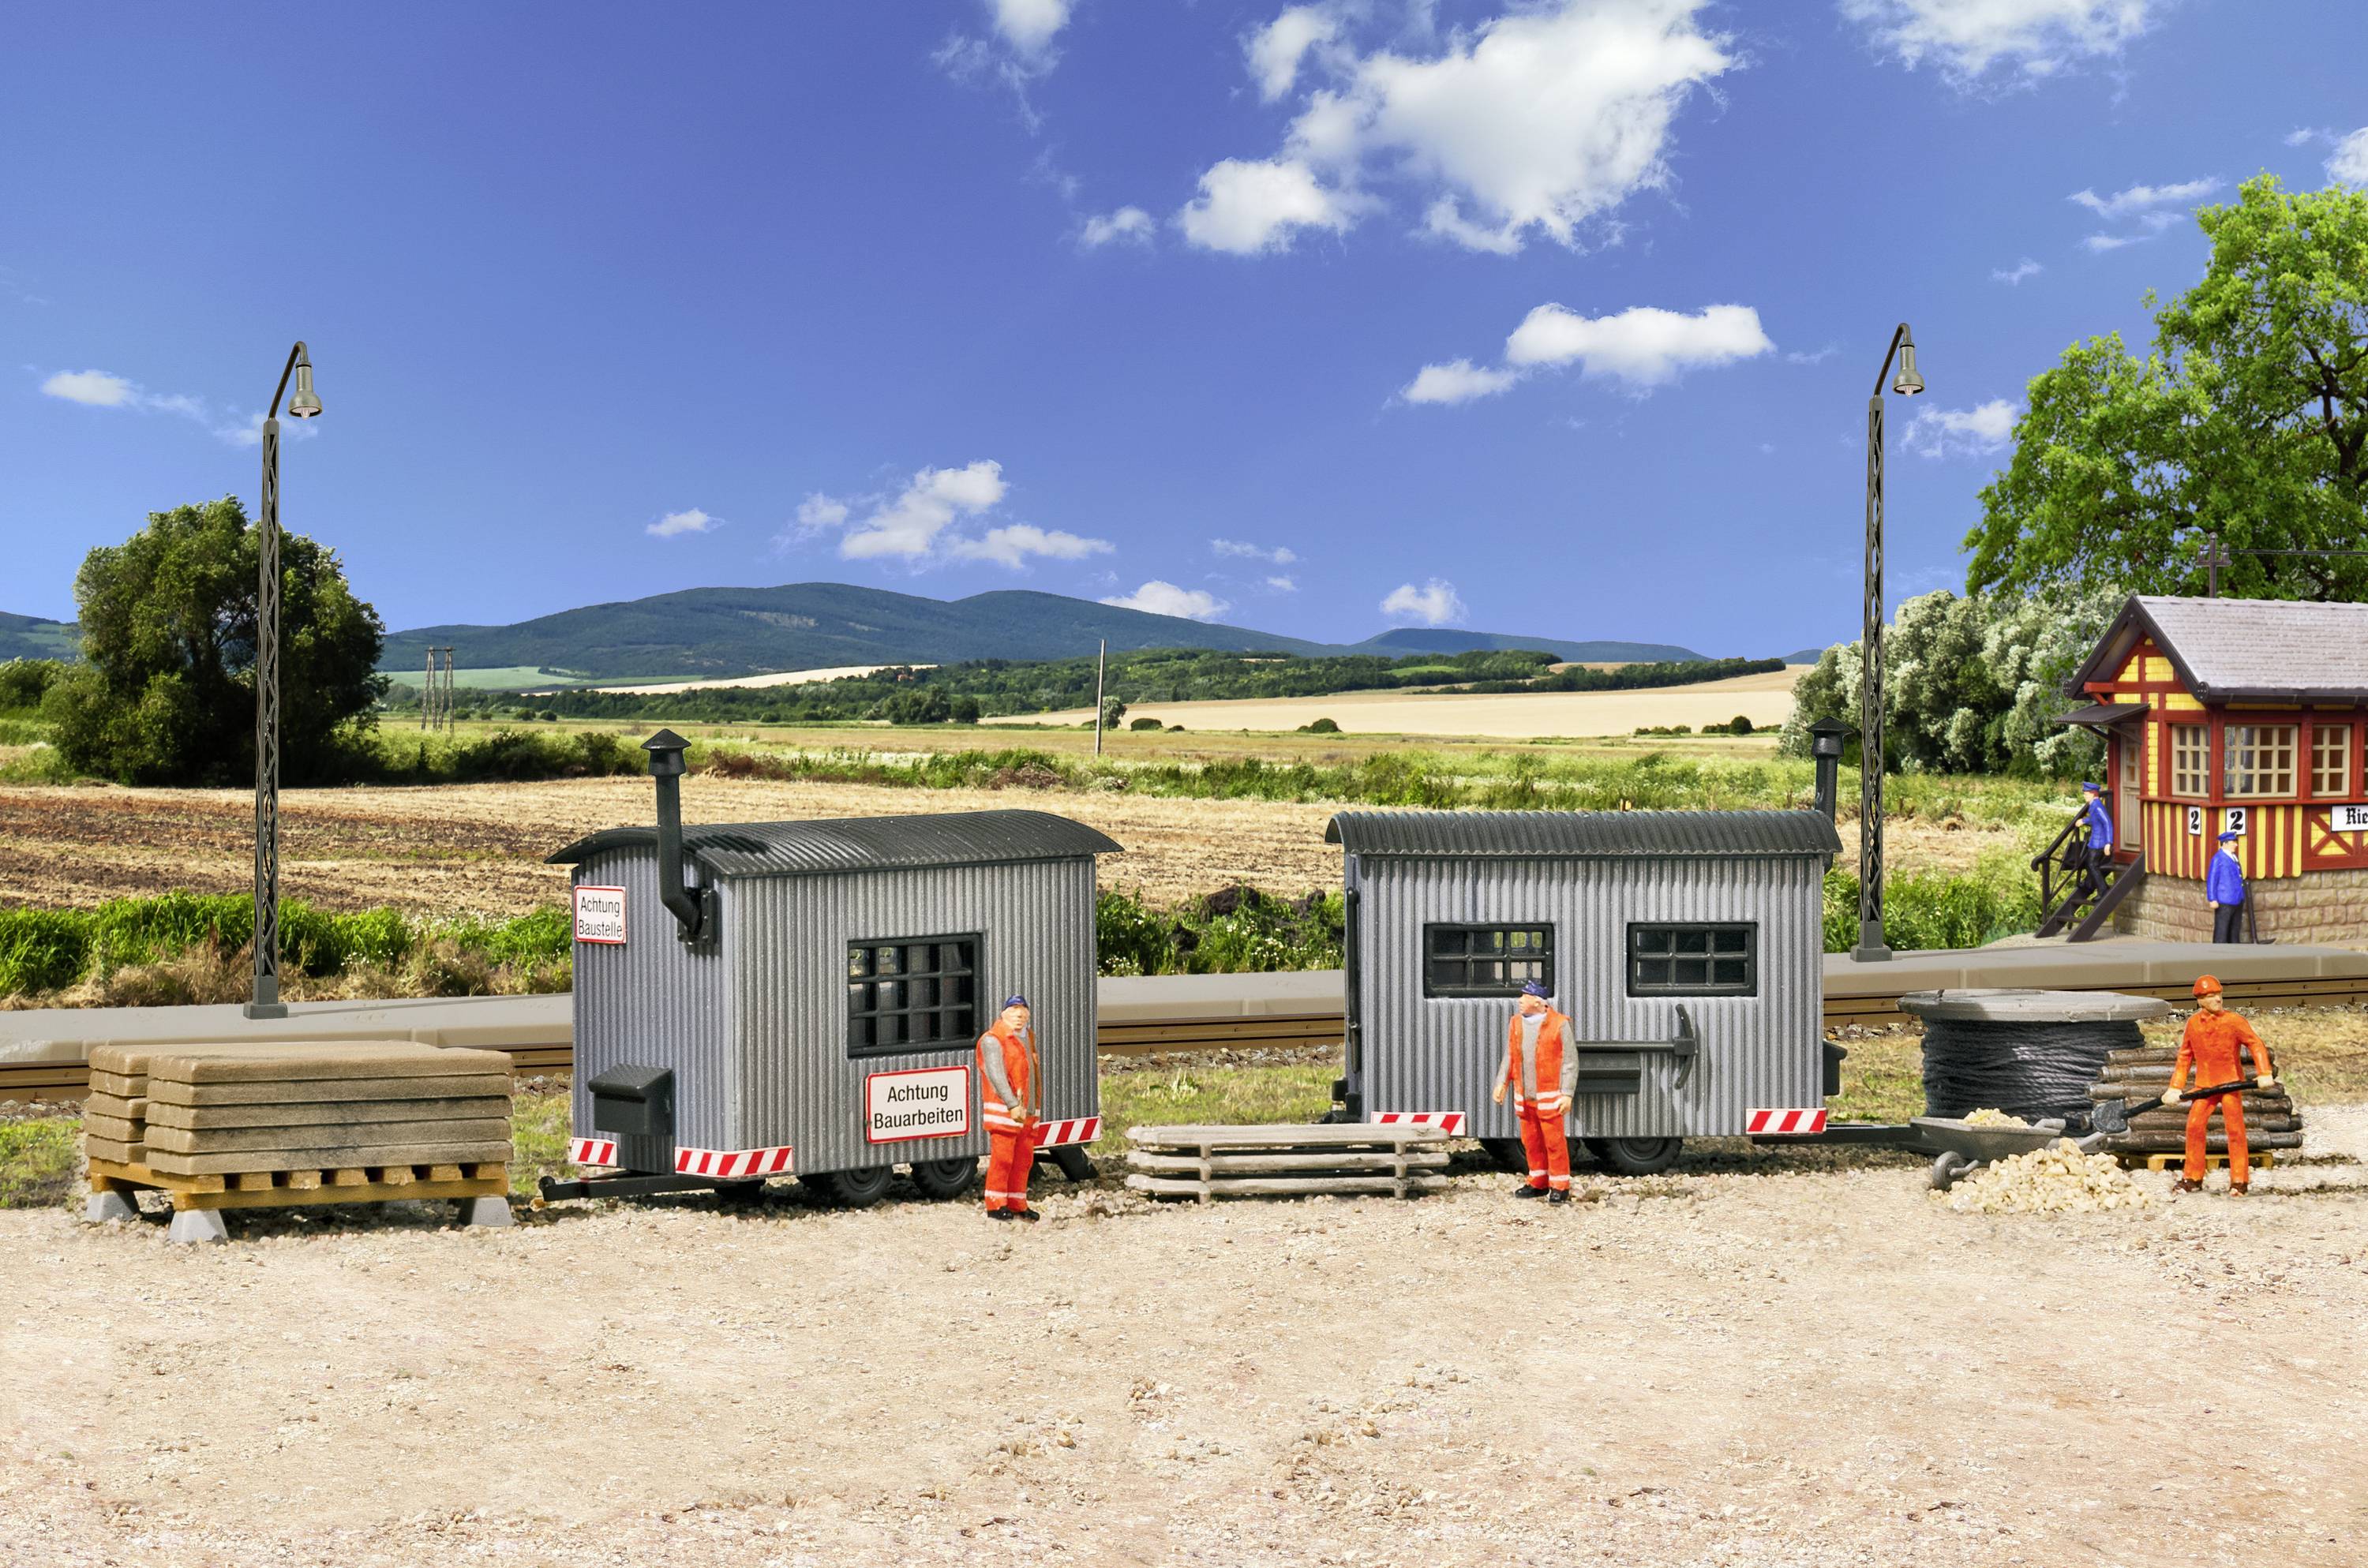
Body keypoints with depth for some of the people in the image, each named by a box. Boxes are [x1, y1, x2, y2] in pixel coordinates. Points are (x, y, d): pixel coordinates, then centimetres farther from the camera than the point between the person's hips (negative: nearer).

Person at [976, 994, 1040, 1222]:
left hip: (1027, 1111, 8)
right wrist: (1012, 1105, -25)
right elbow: (995, 1075, -19)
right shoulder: (994, 1040, -9)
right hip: (1003, 1109, -8)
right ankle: (995, 1205, -2)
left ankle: (1017, 1204, 18)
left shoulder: (1027, 1038, 19)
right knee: (1002, 1157, -8)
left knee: (1024, 1159, 10)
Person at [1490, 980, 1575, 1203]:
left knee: (1554, 1141, -2)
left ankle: (1560, 1187, 6)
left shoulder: (1559, 1024, -8)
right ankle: (1538, 1183, 22)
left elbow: (1570, 1062, -7)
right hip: (1524, 1096, 5)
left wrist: (1567, 1094, -12)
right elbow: (1509, 1057, 14)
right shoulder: (1515, 1023, 8)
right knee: (1531, 1141, 11)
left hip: (1548, 1095, -5)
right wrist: (1501, 1084, 3)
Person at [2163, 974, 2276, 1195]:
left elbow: (2256, 1044, -8)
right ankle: (2192, 1179, 10)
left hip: (2230, 1083, -3)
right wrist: (2176, 1087, 8)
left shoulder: (2233, 1021, -7)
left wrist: (2264, 1073, -20)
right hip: (2204, 1084, 3)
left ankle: (2239, 1181, 4)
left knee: (2234, 1129, -6)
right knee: (2194, 1126, -1)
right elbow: (2185, 1057, 11)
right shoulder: (2193, 1024, 4)